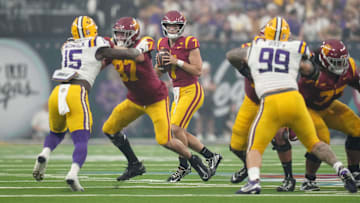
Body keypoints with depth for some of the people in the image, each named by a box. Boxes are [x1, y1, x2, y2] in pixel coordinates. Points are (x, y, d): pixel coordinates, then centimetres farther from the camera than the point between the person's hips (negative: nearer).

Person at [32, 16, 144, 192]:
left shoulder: (67, 47, 24)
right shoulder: (97, 47, 10)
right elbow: (131, 55, 14)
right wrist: (137, 50, 34)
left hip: (57, 93, 5)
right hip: (76, 93, -5)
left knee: (56, 133, 28)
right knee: (81, 142, -4)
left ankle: (44, 155, -3)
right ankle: (73, 175, -31)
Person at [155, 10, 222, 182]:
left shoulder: (189, 44, -13)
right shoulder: (163, 44, 7)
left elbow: (198, 71, -16)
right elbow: (158, 73, 16)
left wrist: (178, 62, -22)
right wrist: (160, 66, -6)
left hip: (191, 91, -8)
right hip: (178, 92, 8)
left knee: (176, 128, -15)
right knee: (179, 132, 7)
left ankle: (183, 167, 0)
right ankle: (211, 157, 20)